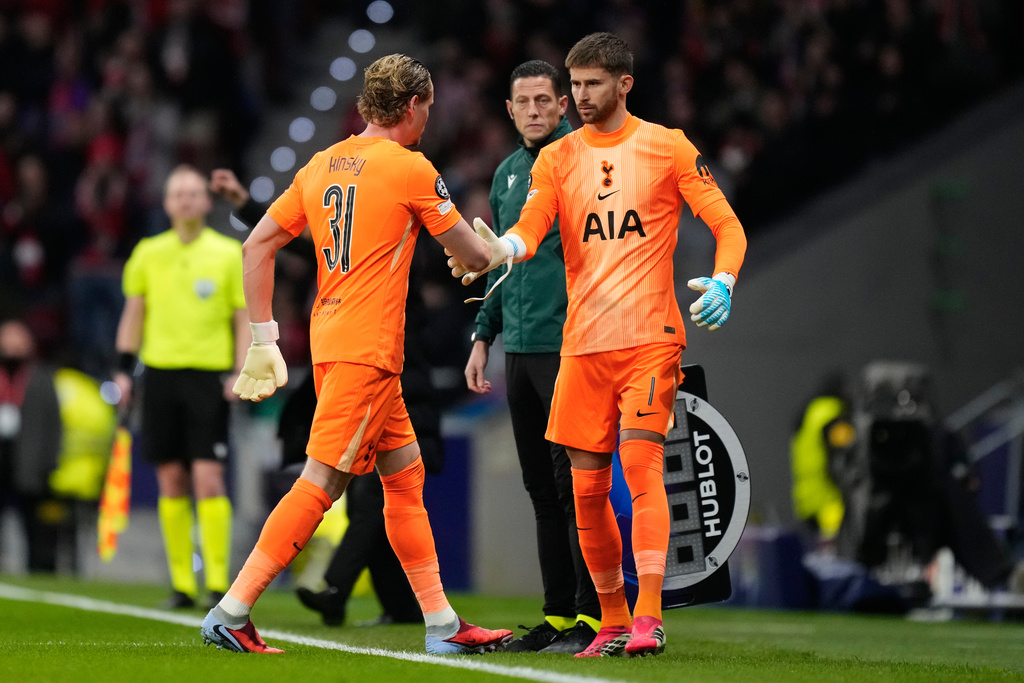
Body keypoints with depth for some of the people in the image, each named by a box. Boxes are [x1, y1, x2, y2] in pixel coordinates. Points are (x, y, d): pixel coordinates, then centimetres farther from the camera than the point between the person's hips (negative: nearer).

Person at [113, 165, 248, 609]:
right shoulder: (148, 253, 9)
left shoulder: (228, 253, 2)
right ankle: (181, 584, 9)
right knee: (170, 482, 3)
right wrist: (124, 369, 7)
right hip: (161, 372, 3)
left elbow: (245, 317, 4)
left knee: (208, 479, -10)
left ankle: (217, 582, -8)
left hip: (209, 374, -3)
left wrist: (240, 372, -7)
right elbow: (133, 313, 15)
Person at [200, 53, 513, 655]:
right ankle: (231, 613, -11)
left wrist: (264, 339, 15)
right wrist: (497, 249, 24)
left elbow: (257, 246, 12)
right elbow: (473, 255, 1)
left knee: (405, 473, 13)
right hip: (368, 349, -8)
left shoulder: (322, 165, 13)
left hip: (332, 339, 8)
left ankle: (443, 625, 15)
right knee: (321, 482, -9)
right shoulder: (411, 168, -6)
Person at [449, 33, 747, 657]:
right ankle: (613, 622, 16)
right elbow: (530, 232, -5)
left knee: (641, 463, -17)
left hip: (650, 337, -4)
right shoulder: (556, 158, 9)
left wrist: (723, 283, -19)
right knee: (588, 488, 4)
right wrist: (497, 249, -28)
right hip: (582, 343, 4)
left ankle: (648, 617, -19)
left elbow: (728, 226, 1)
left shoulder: (668, 148, 2)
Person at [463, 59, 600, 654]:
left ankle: (593, 616, -5)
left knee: (574, 482, -8)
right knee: (542, 487, 9)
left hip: (569, 345, -7)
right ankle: (558, 616, 13)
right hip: (520, 349, 7)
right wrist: (484, 337, 19)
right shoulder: (508, 174, 16)